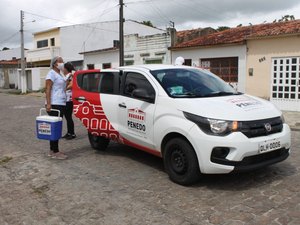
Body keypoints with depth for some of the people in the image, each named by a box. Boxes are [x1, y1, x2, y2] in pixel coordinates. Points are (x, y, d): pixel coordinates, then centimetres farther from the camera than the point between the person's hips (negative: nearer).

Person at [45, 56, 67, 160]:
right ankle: (55, 152, -6)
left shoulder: (60, 75, 21)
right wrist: (48, 103, -23)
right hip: (54, 104, -10)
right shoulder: (51, 73, -7)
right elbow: (48, 89, -16)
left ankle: (52, 150, 18)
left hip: (61, 104, 10)